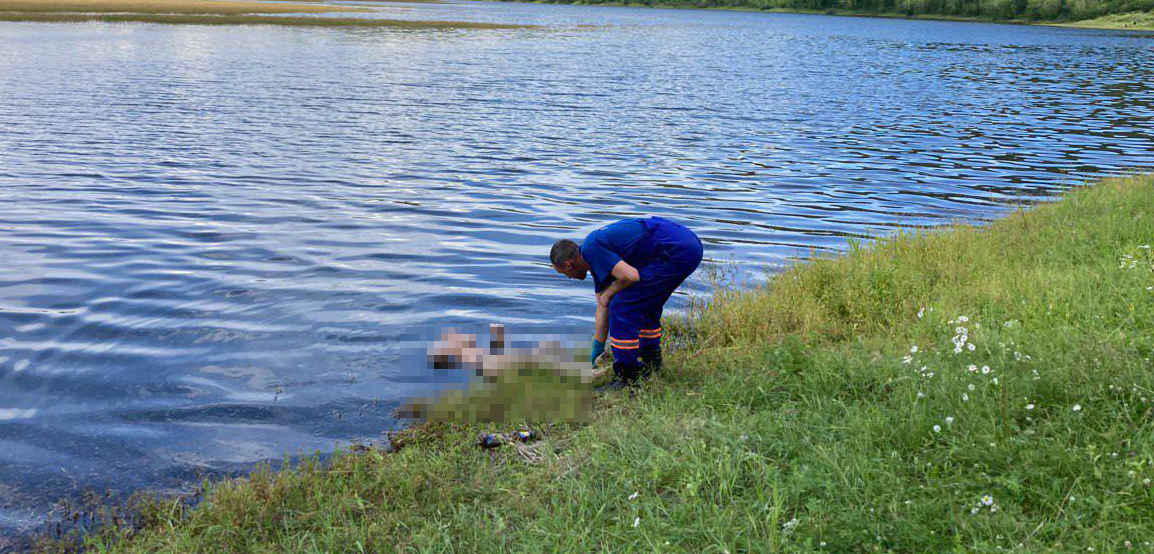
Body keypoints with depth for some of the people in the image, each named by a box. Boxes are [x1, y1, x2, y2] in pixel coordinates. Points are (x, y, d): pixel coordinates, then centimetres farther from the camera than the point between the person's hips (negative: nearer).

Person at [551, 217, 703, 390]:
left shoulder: (591, 248, -8)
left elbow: (630, 276, -18)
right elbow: (602, 308, 27)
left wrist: (607, 294, 2)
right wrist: (595, 352, 33)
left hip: (676, 251, -10)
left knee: (622, 307, -5)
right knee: (646, 303, 29)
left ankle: (628, 380, 0)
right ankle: (652, 365, 38)